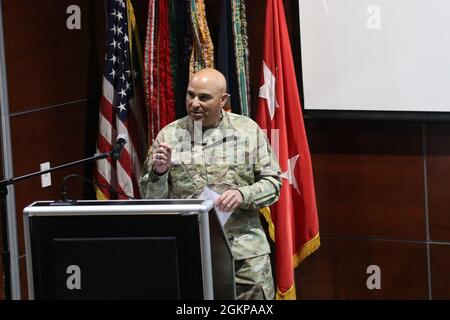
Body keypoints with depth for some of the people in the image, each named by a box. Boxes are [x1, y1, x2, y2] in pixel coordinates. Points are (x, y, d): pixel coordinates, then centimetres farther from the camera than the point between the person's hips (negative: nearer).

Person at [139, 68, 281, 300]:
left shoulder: (248, 130, 4)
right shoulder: (169, 135, 3)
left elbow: (272, 182, 5)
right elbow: (150, 199, 6)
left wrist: (243, 194, -13)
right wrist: (159, 172, -14)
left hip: (245, 250, 0)